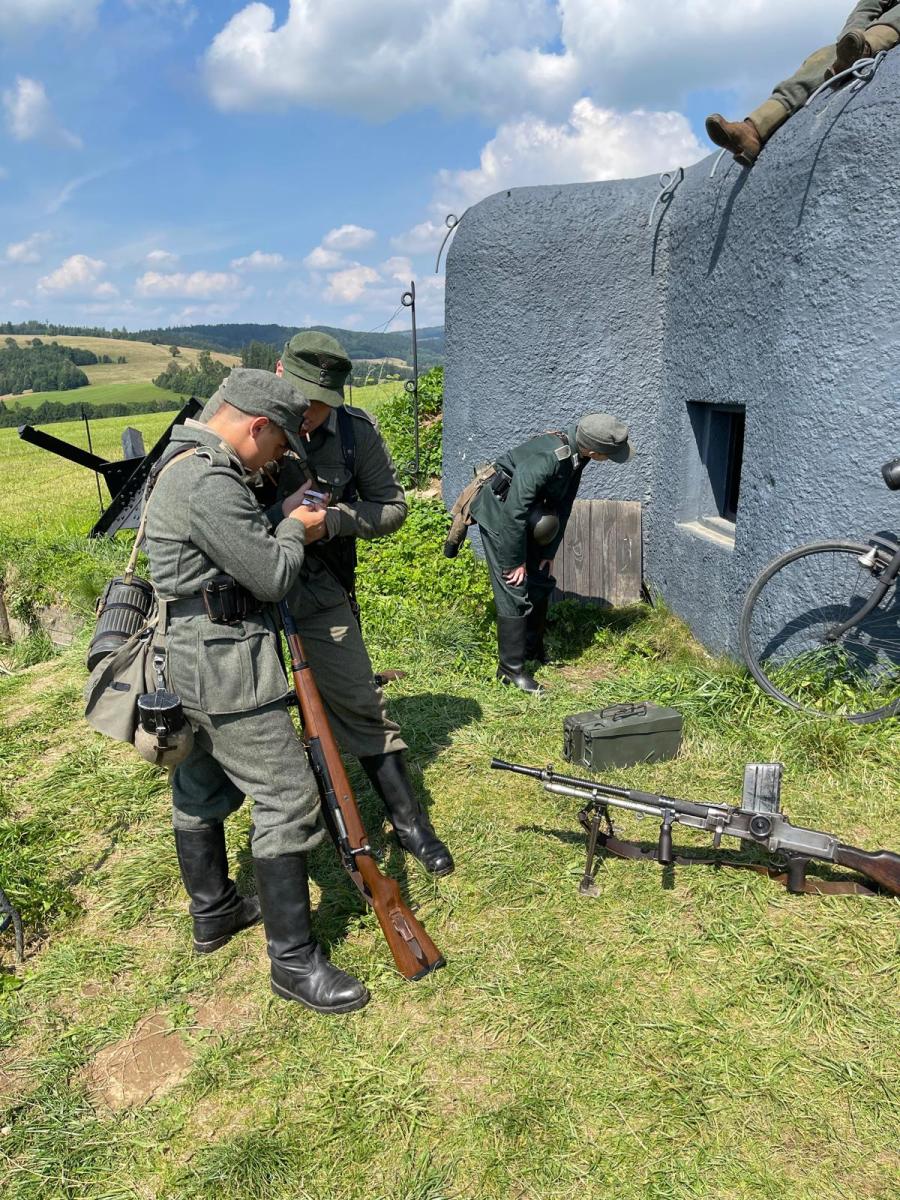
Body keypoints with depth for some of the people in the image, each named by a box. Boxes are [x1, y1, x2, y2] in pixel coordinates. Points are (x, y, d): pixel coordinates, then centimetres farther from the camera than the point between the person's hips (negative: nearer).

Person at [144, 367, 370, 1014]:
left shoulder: (187, 463, 12)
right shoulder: (210, 482, -23)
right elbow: (271, 575, -18)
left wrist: (282, 516, 7)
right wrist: (294, 530, 0)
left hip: (194, 658, 11)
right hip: (228, 665, -11)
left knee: (201, 789, 21)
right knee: (288, 801, -4)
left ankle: (213, 912, 39)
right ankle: (295, 960, 7)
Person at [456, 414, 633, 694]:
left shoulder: (576, 454, -7)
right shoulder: (547, 457, -34)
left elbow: (563, 505, 4)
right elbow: (514, 512, -31)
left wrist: (549, 552, 6)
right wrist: (514, 562, -22)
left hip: (524, 513, 9)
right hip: (499, 511, -9)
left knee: (541, 581, 14)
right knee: (514, 589, -10)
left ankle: (533, 649, 31)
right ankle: (511, 669, -1)